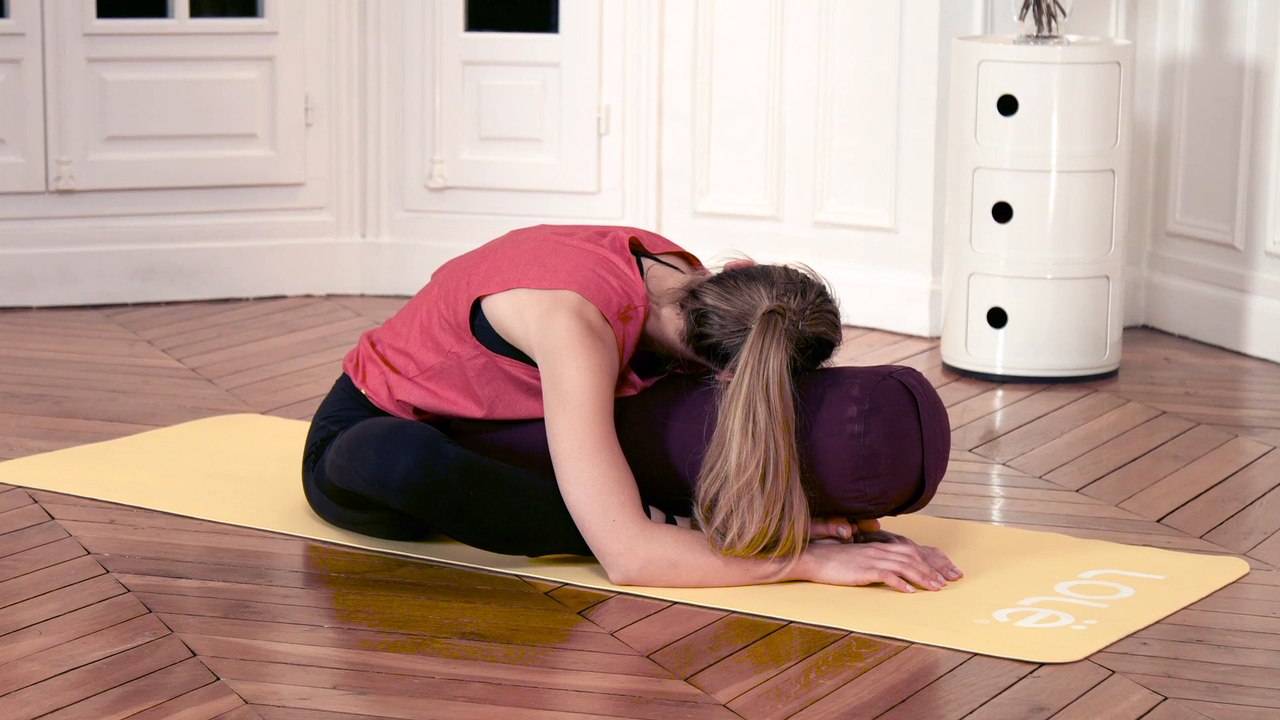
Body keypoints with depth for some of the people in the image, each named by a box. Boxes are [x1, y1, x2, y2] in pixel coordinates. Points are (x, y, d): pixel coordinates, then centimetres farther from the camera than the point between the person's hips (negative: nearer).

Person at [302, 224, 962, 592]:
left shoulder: (684, 282, -17)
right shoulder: (577, 321, -40)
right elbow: (627, 558, -44)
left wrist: (799, 513, -24)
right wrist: (810, 558, -41)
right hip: (365, 436, -6)